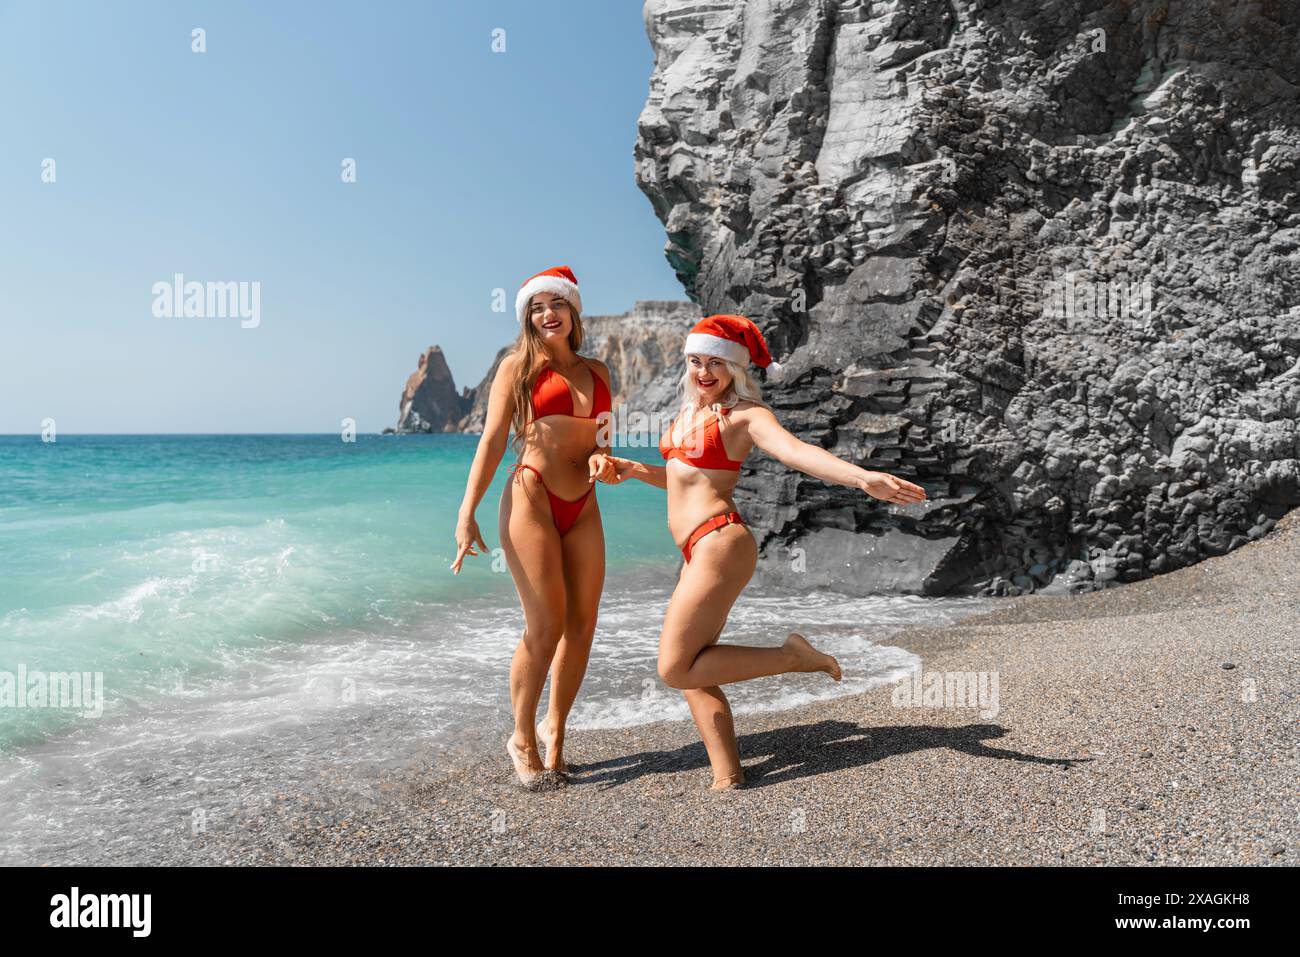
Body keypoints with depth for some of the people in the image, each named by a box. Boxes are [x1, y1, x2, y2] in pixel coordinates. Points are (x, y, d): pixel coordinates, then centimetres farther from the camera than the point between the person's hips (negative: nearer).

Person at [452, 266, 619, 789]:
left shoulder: (597, 372, 15)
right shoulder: (518, 366, 1)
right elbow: (493, 441, -4)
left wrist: (600, 458, -3)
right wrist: (467, 513, -11)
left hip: (583, 507, 5)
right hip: (531, 499, -5)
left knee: (582, 624, 3)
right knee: (546, 626, -9)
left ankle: (554, 730, 22)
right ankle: (523, 740, 10)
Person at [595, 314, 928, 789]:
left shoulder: (744, 414, -7)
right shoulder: (688, 412, 17)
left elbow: (796, 450, -24)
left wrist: (863, 477, -40)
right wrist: (633, 470, 15)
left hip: (719, 543, -9)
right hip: (697, 552, 9)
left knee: (675, 668, -11)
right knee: (692, 672, 8)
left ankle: (791, 656, -1)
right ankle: (728, 778, 16)